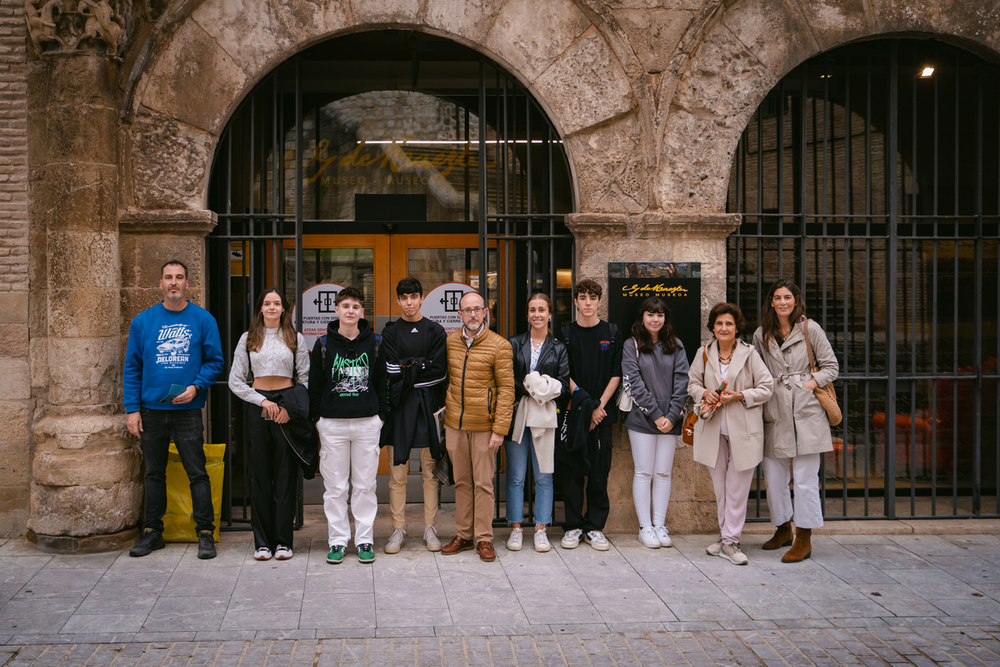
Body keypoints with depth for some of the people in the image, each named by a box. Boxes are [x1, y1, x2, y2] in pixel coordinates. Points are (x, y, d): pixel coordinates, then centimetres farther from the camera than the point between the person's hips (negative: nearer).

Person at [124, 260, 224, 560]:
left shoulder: (203, 319, 1)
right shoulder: (142, 321, 5)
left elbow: (215, 361, 2)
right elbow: (132, 368, 6)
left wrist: (196, 387, -15)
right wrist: (131, 409, -1)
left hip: (187, 409, -2)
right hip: (151, 409, 2)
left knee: (197, 473, -2)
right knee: (154, 473, 12)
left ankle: (205, 533, 6)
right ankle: (152, 531, 23)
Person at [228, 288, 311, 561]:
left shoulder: (296, 339, 8)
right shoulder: (248, 339, 9)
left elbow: (305, 379, 7)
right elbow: (235, 381, 6)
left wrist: (290, 407, -8)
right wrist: (263, 401, -6)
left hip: (288, 410, 0)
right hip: (258, 408, 1)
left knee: (286, 476, 0)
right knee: (260, 476, 2)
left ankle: (283, 541, 7)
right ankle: (262, 542, 10)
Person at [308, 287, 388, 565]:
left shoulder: (373, 343, 5)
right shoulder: (324, 344, 3)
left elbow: (382, 382, 9)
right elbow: (314, 385, 7)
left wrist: (381, 415, 4)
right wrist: (318, 418, 3)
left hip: (367, 423, 0)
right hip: (333, 424, 0)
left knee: (365, 485, 5)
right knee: (335, 486, 3)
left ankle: (365, 540, 14)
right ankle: (337, 541, 13)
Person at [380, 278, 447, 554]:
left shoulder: (436, 331, 7)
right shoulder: (390, 332, 8)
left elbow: (439, 371, -4)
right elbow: (392, 370, -4)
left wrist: (407, 369, -5)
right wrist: (421, 364, -7)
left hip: (429, 406, 0)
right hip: (399, 407, 0)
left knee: (431, 471, 4)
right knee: (397, 473, 1)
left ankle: (430, 529, 13)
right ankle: (398, 530, 10)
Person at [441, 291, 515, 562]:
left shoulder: (499, 345, -6)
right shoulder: (449, 341, 5)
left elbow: (506, 389, -7)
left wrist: (500, 428, -12)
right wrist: (444, 410, 11)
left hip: (484, 426, -3)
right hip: (454, 423, 4)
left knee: (483, 483, 1)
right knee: (461, 481, 10)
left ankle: (484, 538, 10)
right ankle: (463, 535, 19)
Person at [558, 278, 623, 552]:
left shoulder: (612, 333, 6)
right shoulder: (565, 334, 5)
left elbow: (616, 375, 3)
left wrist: (599, 406, -7)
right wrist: (584, 401, -10)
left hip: (602, 414, 0)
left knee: (599, 472, 3)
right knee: (571, 470, 2)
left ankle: (595, 527, 12)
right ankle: (573, 526, 12)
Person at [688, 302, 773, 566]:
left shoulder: (749, 353, -3)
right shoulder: (704, 353, 7)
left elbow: (766, 388, -1)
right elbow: (693, 384, 15)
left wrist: (740, 396, -14)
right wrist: (704, 393, -6)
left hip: (743, 430, -3)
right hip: (713, 429, 3)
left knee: (737, 487, -1)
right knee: (720, 486, 11)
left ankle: (731, 541, 5)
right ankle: (726, 535, 24)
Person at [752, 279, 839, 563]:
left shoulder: (810, 329, 2)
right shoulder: (761, 334, 10)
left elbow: (831, 366, 5)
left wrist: (810, 384, -7)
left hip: (806, 411, -4)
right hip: (775, 414, 4)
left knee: (805, 478, -4)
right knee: (773, 476, 8)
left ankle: (804, 539, 6)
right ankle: (783, 528, 28)